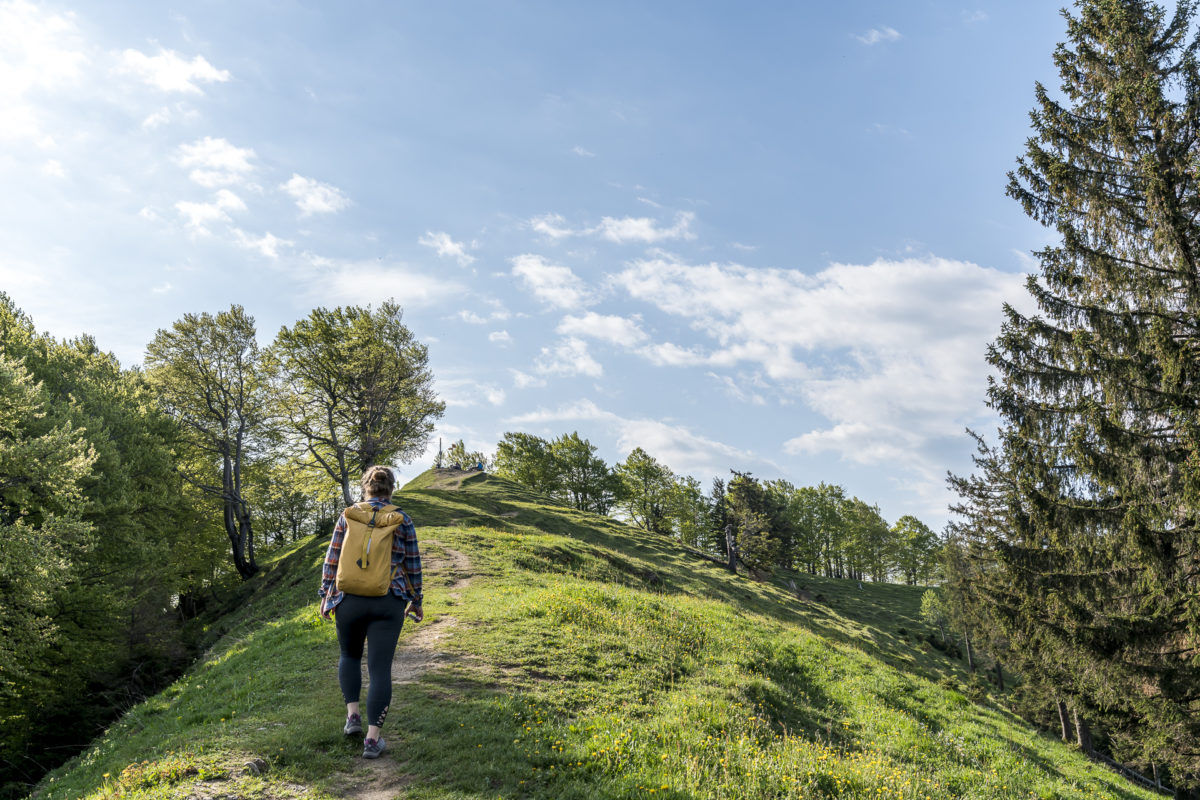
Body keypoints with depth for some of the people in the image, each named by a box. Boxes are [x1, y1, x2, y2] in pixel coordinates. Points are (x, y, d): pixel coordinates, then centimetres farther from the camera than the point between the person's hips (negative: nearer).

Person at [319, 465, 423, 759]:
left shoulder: (347, 516, 2)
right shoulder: (402, 520, 1)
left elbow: (332, 561, 3)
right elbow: (412, 565, 5)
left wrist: (326, 595, 12)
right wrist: (416, 601, 15)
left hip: (349, 599, 1)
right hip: (388, 602, -1)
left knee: (349, 655, 26)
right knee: (380, 668, 2)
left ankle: (353, 715, 16)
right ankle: (373, 739, 1)